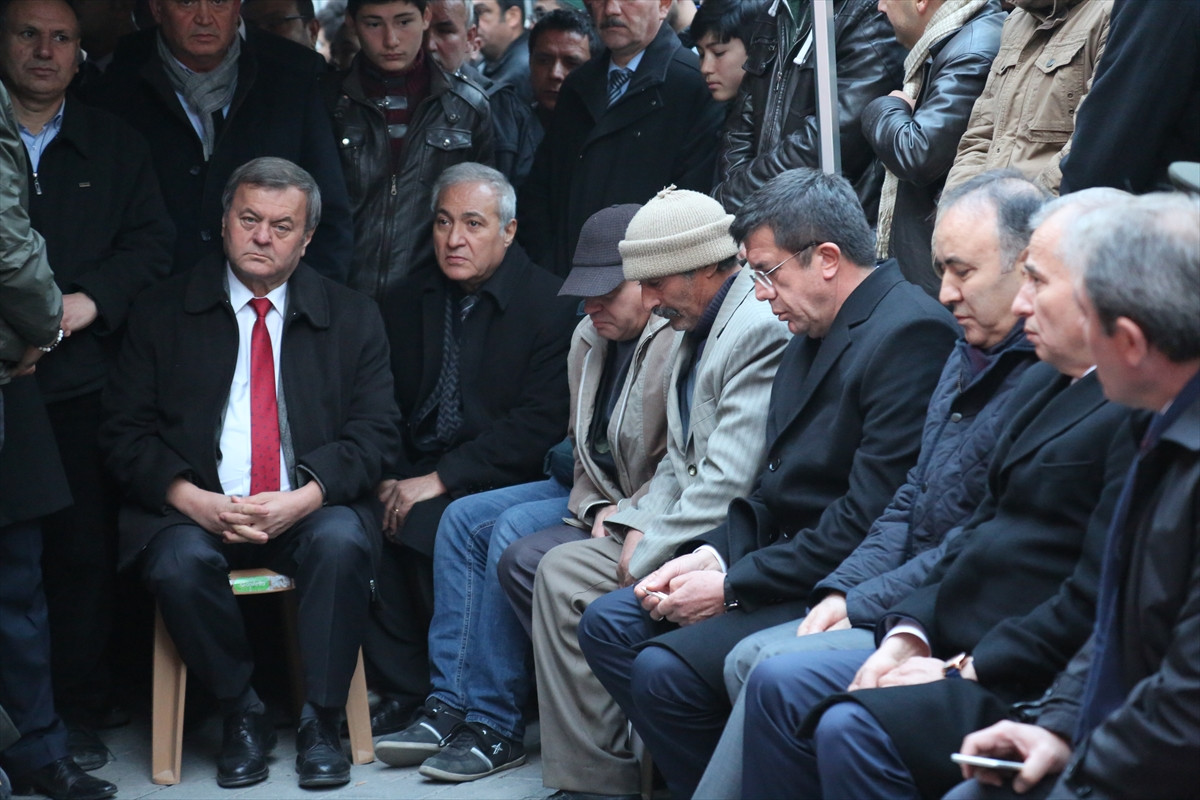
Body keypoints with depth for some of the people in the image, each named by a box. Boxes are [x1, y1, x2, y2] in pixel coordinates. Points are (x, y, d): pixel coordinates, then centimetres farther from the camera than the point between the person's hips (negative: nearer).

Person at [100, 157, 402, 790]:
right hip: (196, 508, 0)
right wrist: (194, 500, -15)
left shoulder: (352, 318, 10)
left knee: (342, 541, -32)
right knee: (180, 562, -32)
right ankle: (241, 715, -9)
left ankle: (320, 722, -16)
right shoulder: (161, 312, 8)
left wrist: (305, 497, -16)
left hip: (310, 507, 0)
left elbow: (374, 430, 2)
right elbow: (125, 430, 3)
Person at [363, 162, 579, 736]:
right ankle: (402, 689, -12)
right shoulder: (407, 301, 13)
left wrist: (439, 480, -19)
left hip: (500, 482, -5)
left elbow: (538, 427, -13)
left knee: (430, 526, -32)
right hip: (414, 474, 5)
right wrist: (388, 477, -10)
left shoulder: (549, 304, -5)